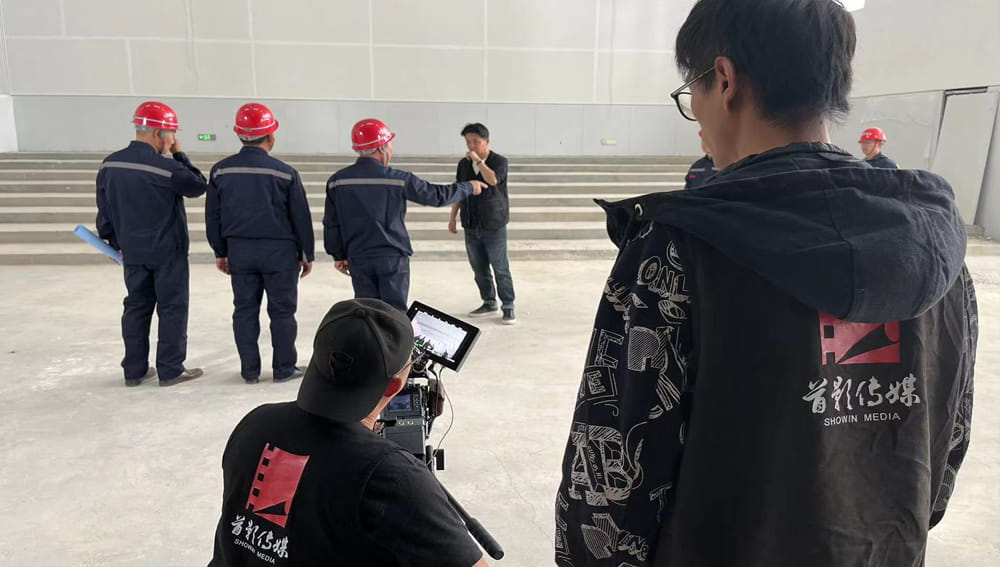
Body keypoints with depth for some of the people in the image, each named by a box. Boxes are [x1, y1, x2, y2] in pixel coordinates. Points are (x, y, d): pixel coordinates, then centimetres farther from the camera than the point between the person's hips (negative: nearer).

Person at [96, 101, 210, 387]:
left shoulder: (109, 165, 3)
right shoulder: (166, 167, -19)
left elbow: (104, 209, 10)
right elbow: (199, 186, -6)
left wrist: (115, 242, 20)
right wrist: (180, 155, -3)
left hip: (132, 251, 6)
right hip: (168, 251, -6)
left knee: (136, 306, 15)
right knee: (172, 308, 4)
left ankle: (134, 370, 21)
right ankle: (171, 370, 9)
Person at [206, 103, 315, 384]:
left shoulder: (221, 171, 0)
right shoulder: (285, 173, -10)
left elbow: (213, 216, 7)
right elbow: (301, 218, -5)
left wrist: (220, 252, 18)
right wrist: (307, 254, 6)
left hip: (239, 251, 3)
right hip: (279, 251, -3)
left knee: (245, 310, 11)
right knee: (282, 311, 7)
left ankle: (249, 370, 18)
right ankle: (284, 369, 14)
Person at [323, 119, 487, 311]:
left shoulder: (337, 181, 0)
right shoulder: (399, 179, -9)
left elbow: (331, 224, 5)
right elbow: (438, 195, 0)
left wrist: (338, 255, 17)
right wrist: (469, 187, 16)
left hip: (358, 259, 3)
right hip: (393, 258, -3)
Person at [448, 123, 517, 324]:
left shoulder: (499, 161, -5)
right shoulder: (463, 164, 9)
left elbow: (493, 179, -26)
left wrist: (478, 160, -18)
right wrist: (453, 218, 12)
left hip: (494, 226, -5)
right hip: (471, 225, 5)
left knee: (501, 269, -2)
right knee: (479, 269, 10)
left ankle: (508, 307, 7)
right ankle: (489, 303, 23)